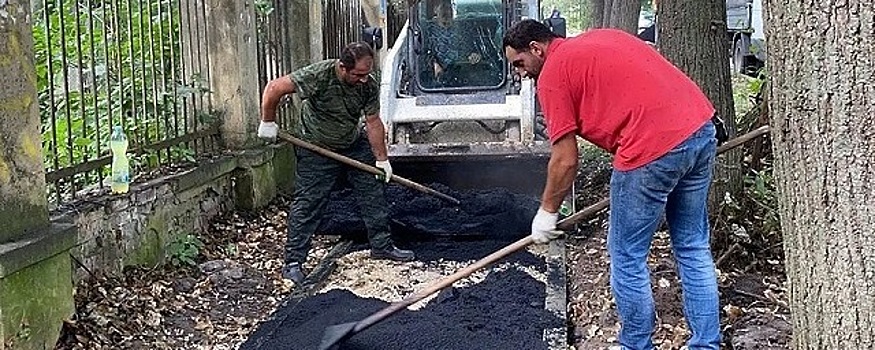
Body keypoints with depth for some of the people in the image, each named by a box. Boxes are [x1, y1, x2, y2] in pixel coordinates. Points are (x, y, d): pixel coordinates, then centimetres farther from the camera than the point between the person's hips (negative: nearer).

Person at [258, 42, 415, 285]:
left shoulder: (369, 86, -15)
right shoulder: (318, 75, -31)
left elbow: (373, 123, -6)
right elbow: (274, 88, -28)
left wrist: (381, 159, -5)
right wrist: (268, 123, -20)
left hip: (355, 146, 5)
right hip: (317, 149, -5)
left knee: (373, 195, 6)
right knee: (307, 204, -5)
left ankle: (382, 246, 21)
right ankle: (293, 262, 2)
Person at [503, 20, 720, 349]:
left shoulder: (552, 73, 2)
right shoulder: (600, 38, 24)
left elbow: (565, 161, 0)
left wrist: (546, 212, 13)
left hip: (653, 149, -8)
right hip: (701, 128, 9)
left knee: (627, 259, 8)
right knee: (694, 250, 17)